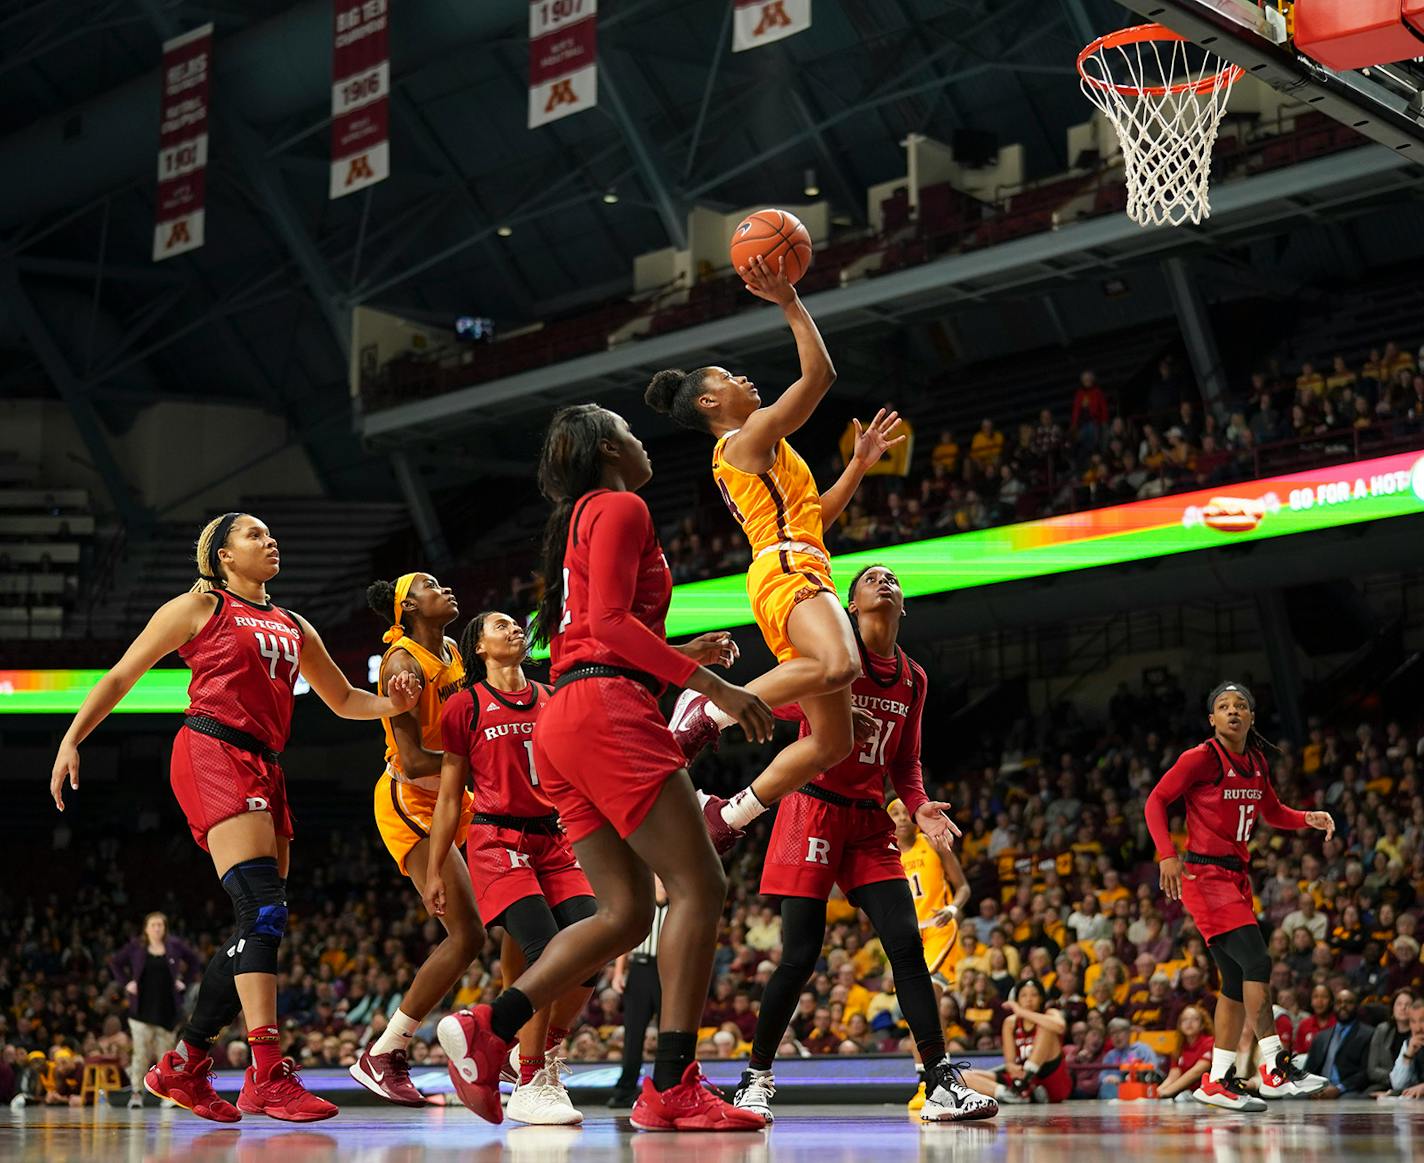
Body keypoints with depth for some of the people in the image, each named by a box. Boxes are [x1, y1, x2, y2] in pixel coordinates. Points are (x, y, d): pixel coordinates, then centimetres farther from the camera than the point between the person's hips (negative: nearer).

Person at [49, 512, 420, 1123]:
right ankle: (267, 1076, -29)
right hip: (213, 752, -8)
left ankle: (180, 1067, 15)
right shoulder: (200, 607, 7)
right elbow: (120, 676, 8)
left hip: (265, 770, 8)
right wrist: (72, 739, -4)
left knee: (259, 924, 4)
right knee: (264, 908, -21)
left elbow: (343, 699, 30)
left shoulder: (294, 628, 24)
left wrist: (393, 703, 8)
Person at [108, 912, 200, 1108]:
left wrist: (185, 982, 5)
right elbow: (115, 963, 11)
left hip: (167, 1008, 1)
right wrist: (126, 983, 0)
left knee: (165, 1052, 5)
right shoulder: (135, 947, 1)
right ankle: (136, 1092, -6)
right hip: (142, 1009, -1)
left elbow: (194, 962, 16)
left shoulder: (175, 946, 3)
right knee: (141, 1051, -7)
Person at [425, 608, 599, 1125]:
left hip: (553, 840, 5)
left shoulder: (550, 700, 17)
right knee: (547, 951, -21)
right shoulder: (466, 706, 5)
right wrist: (435, 871, 3)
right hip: (496, 839, -5)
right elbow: (448, 797, 6)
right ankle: (528, 1087, -12)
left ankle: (546, 1052, 11)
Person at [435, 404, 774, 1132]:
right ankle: (671, 1088, -18)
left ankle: (486, 1031, -4)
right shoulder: (621, 507, -1)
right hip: (607, 710, -10)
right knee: (698, 887, -12)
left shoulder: (576, 523, 27)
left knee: (626, 913, 6)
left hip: (563, 720, 10)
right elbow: (609, 619, -13)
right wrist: (710, 683, -15)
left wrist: (678, 658, 24)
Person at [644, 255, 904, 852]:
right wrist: (790, 302, -4)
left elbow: (817, 514, 34)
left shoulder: (743, 458, 28)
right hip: (786, 571, -10)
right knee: (839, 665, -40)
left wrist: (860, 462, 32)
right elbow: (820, 374, -7)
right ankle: (708, 711, -28)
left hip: (802, 573, 10)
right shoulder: (749, 438, 0)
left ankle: (727, 815, 3)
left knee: (833, 740, 2)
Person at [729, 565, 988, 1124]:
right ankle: (756, 1078, 8)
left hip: (869, 820, 5)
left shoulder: (913, 678, 11)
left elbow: (905, 763, 17)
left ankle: (941, 1083, -7)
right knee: (799, 956, -8)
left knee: (907, 943, -8)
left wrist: (918, 807, -3)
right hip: (813, 810, -5)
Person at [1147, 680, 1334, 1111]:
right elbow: (1156, 801, -8)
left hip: (1237, 877, 8)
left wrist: (1307, 818, 4)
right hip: (1204, 876, -8)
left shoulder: (1256, 762, 10)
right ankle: (1274, 1067, -16)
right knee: (1257, 962, -19)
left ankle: (1217, 1081, 14)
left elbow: (1271, 812, 24)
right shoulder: (1201, 758, -11)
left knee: (1238, 982, 7)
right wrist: (1167, 854, -21)